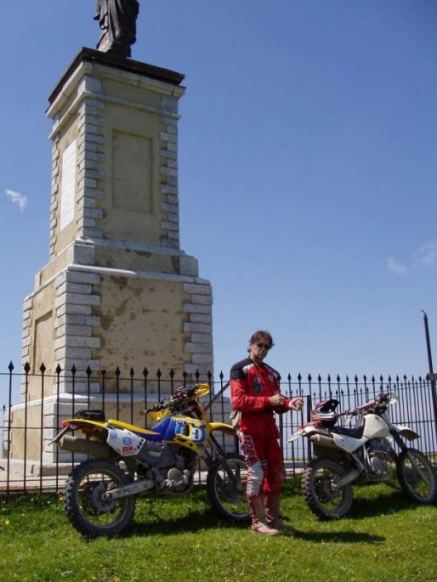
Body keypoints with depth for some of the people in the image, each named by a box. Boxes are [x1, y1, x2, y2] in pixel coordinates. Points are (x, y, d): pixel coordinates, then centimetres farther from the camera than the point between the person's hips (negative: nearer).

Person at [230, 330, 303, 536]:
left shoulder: (272, 373, 21)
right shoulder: (240, 369, -1)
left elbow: (275, 401, 19)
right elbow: (237, 401, -12)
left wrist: (288, 403, -4)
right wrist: (267, 401, -18)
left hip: (269, 426, 7)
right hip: (250, 426, -7)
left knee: (277, 472, 8)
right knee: (257, 472, -7)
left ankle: (273, 518, 19)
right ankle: (258, 521, 2)